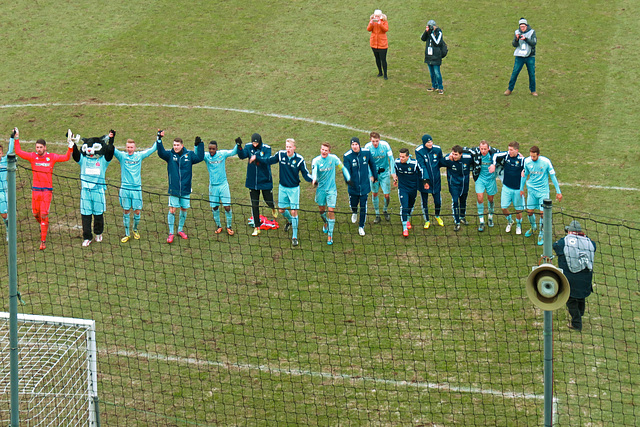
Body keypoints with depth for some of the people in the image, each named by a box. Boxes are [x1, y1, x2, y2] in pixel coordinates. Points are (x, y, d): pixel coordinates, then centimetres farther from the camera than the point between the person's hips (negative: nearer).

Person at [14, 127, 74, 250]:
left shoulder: (51, 157, 1)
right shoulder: (32, 157, 4)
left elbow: (66, 157, 5)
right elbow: (18, 152, 6)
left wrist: (71, 145, -4)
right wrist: (16, 139, 3)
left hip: (47, 190, -3)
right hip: (35, 189, 3)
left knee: (44, 215, -9)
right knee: (35, 214, 5)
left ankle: (43, 241, -5)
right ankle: (44, 226, 40)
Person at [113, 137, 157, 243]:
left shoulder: (139, 156, 6)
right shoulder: (122, 156, 1)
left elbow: (152, 149, 11)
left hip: (137, 188, 1)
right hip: (125, 188, -1)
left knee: (137, 211, 4)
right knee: (126, 211, 3)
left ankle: (135, 229, 29)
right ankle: (127, 234, 13)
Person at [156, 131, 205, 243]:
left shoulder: (189, 155, 1)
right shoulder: (170, 155, -4)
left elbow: (200, 158, -6)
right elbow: (161, 153, -20)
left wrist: (199, 145, -15)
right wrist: (159, 139, -32)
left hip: (185, 189, 2)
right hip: (174, 189, -2)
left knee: (184, 209, 11)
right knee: (172, 210, -4)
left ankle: (180, 230, 30)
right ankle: (171, 233, 6)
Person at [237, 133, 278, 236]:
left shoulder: (266, 148, -12)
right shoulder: (248, 147, -5)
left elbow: (267, 160, -27)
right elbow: (242, 156, -20)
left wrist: (256, 157, -43)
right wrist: (239, 146, -37)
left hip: (265, 180, -2)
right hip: (252, 181, 2)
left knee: (269, 201, 8)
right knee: (254, 204, 5)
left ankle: (273, 208, 47)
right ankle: (256, 228, 14)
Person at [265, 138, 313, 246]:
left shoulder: (299, 159, -15)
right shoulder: (280, 155, -8)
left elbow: (305, 174, -10)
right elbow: (269, 161, 7)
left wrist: (312, 180, -30)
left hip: (294, 189, -4)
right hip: (282, 187, 4)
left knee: (294, 212, -7)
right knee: (281, 210, 14)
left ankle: (294, 236, 2)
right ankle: (290, 221, 49)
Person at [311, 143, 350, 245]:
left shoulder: (333, 158, -7)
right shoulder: (316, 161, -11)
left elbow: (342, 167, 9)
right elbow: (314, 171, -29)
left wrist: (348, 178, 2)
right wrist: (314, 179, -50)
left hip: (331, 189, -1)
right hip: (320, 189, 1)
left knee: (331, 210, -9)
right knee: (322, 209, 14)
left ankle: (330, 235, -3)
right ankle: (326, 223, 49)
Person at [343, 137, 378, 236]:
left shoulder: (366, 153, -7)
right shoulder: (347, 156, -12)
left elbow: (372, 164, 10)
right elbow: (346, 170, -20)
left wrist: (375, 176, 19)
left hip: (364, 186, 0)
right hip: (353, 186, 0)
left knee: (363, 207, 1)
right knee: (353, 204, 15)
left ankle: (361, 227, 17)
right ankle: (354, 213, 54)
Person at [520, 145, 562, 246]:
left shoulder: (546, 162, -16)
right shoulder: (527, 161, -7)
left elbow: (553, 176, -6)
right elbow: (524, 175, 10)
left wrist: (558, 192, -2)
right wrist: (521, 189, 17)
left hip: (543, 190, -3)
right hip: (531, 190, 3)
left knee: (543, 213, -7)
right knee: (529, 211, 5)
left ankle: (541, 234, 10)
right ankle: (533, 227, 36)